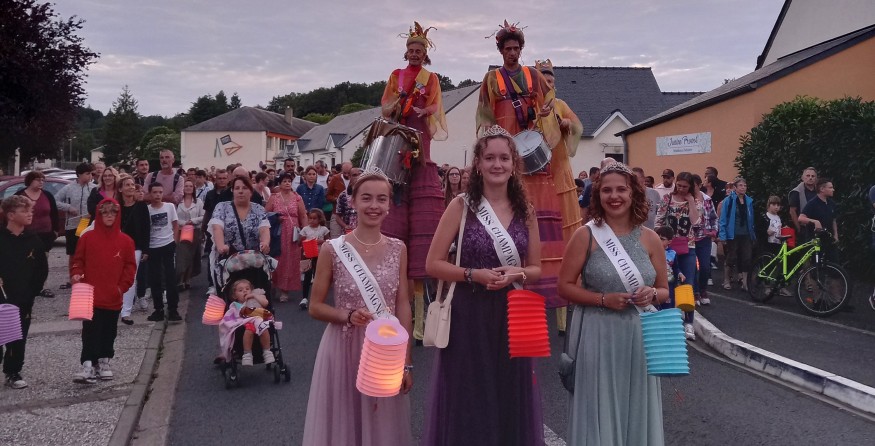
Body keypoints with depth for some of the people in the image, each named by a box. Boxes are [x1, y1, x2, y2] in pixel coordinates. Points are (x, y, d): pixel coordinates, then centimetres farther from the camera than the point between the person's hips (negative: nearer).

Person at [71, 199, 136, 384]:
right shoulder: (88, 237, 0)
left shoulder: (125, 240, 2)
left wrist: (123, 285, -2)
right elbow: (78, 260, 5)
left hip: (113, 298, 2)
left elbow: (130, 266, 5)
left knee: (109, 331, 12)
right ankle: (88, 365, -4)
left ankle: (104, 361, 25)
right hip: (90, 296, -2)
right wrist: (76, 274, -13)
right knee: (90, 331, -4)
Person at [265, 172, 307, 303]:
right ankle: (276, 286, 14)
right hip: (277, 234, -1)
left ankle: (285, 290, 9)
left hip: (292, 235, 1)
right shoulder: (273, 198, 3)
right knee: (278, 260, 1)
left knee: (290, 261, 2)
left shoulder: (297, 198, 4)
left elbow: (303, 217, 4)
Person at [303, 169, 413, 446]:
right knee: (343, 423, 11)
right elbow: (315, 307, -2)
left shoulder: (398, 249, 0)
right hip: (344, 348, -2)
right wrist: (348, 316, -20)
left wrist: (406, 361, 0)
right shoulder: (333, 249, -8)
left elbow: (403, 307, 2)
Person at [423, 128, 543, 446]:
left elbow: (536, 269, 10)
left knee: (510, 399, 11)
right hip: (468, 315, -3)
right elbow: (433, 264, -5)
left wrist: (517, 274, -11)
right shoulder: (461, 206, -4)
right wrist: (475, 275, -18)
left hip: (511, 316, 3)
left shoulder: (525, 211, 6)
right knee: (467, 400, 5)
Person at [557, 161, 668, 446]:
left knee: (636, 408, 12)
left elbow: (664, 290, 12)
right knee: (600, 410, 5)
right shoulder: (586, 235, -4)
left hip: (638, 336, 3)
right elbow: (565, 286, -4)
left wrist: (652, 295, -11)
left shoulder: (650, 238, 4)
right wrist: (604, 299, -17)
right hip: (597, 335, -3)